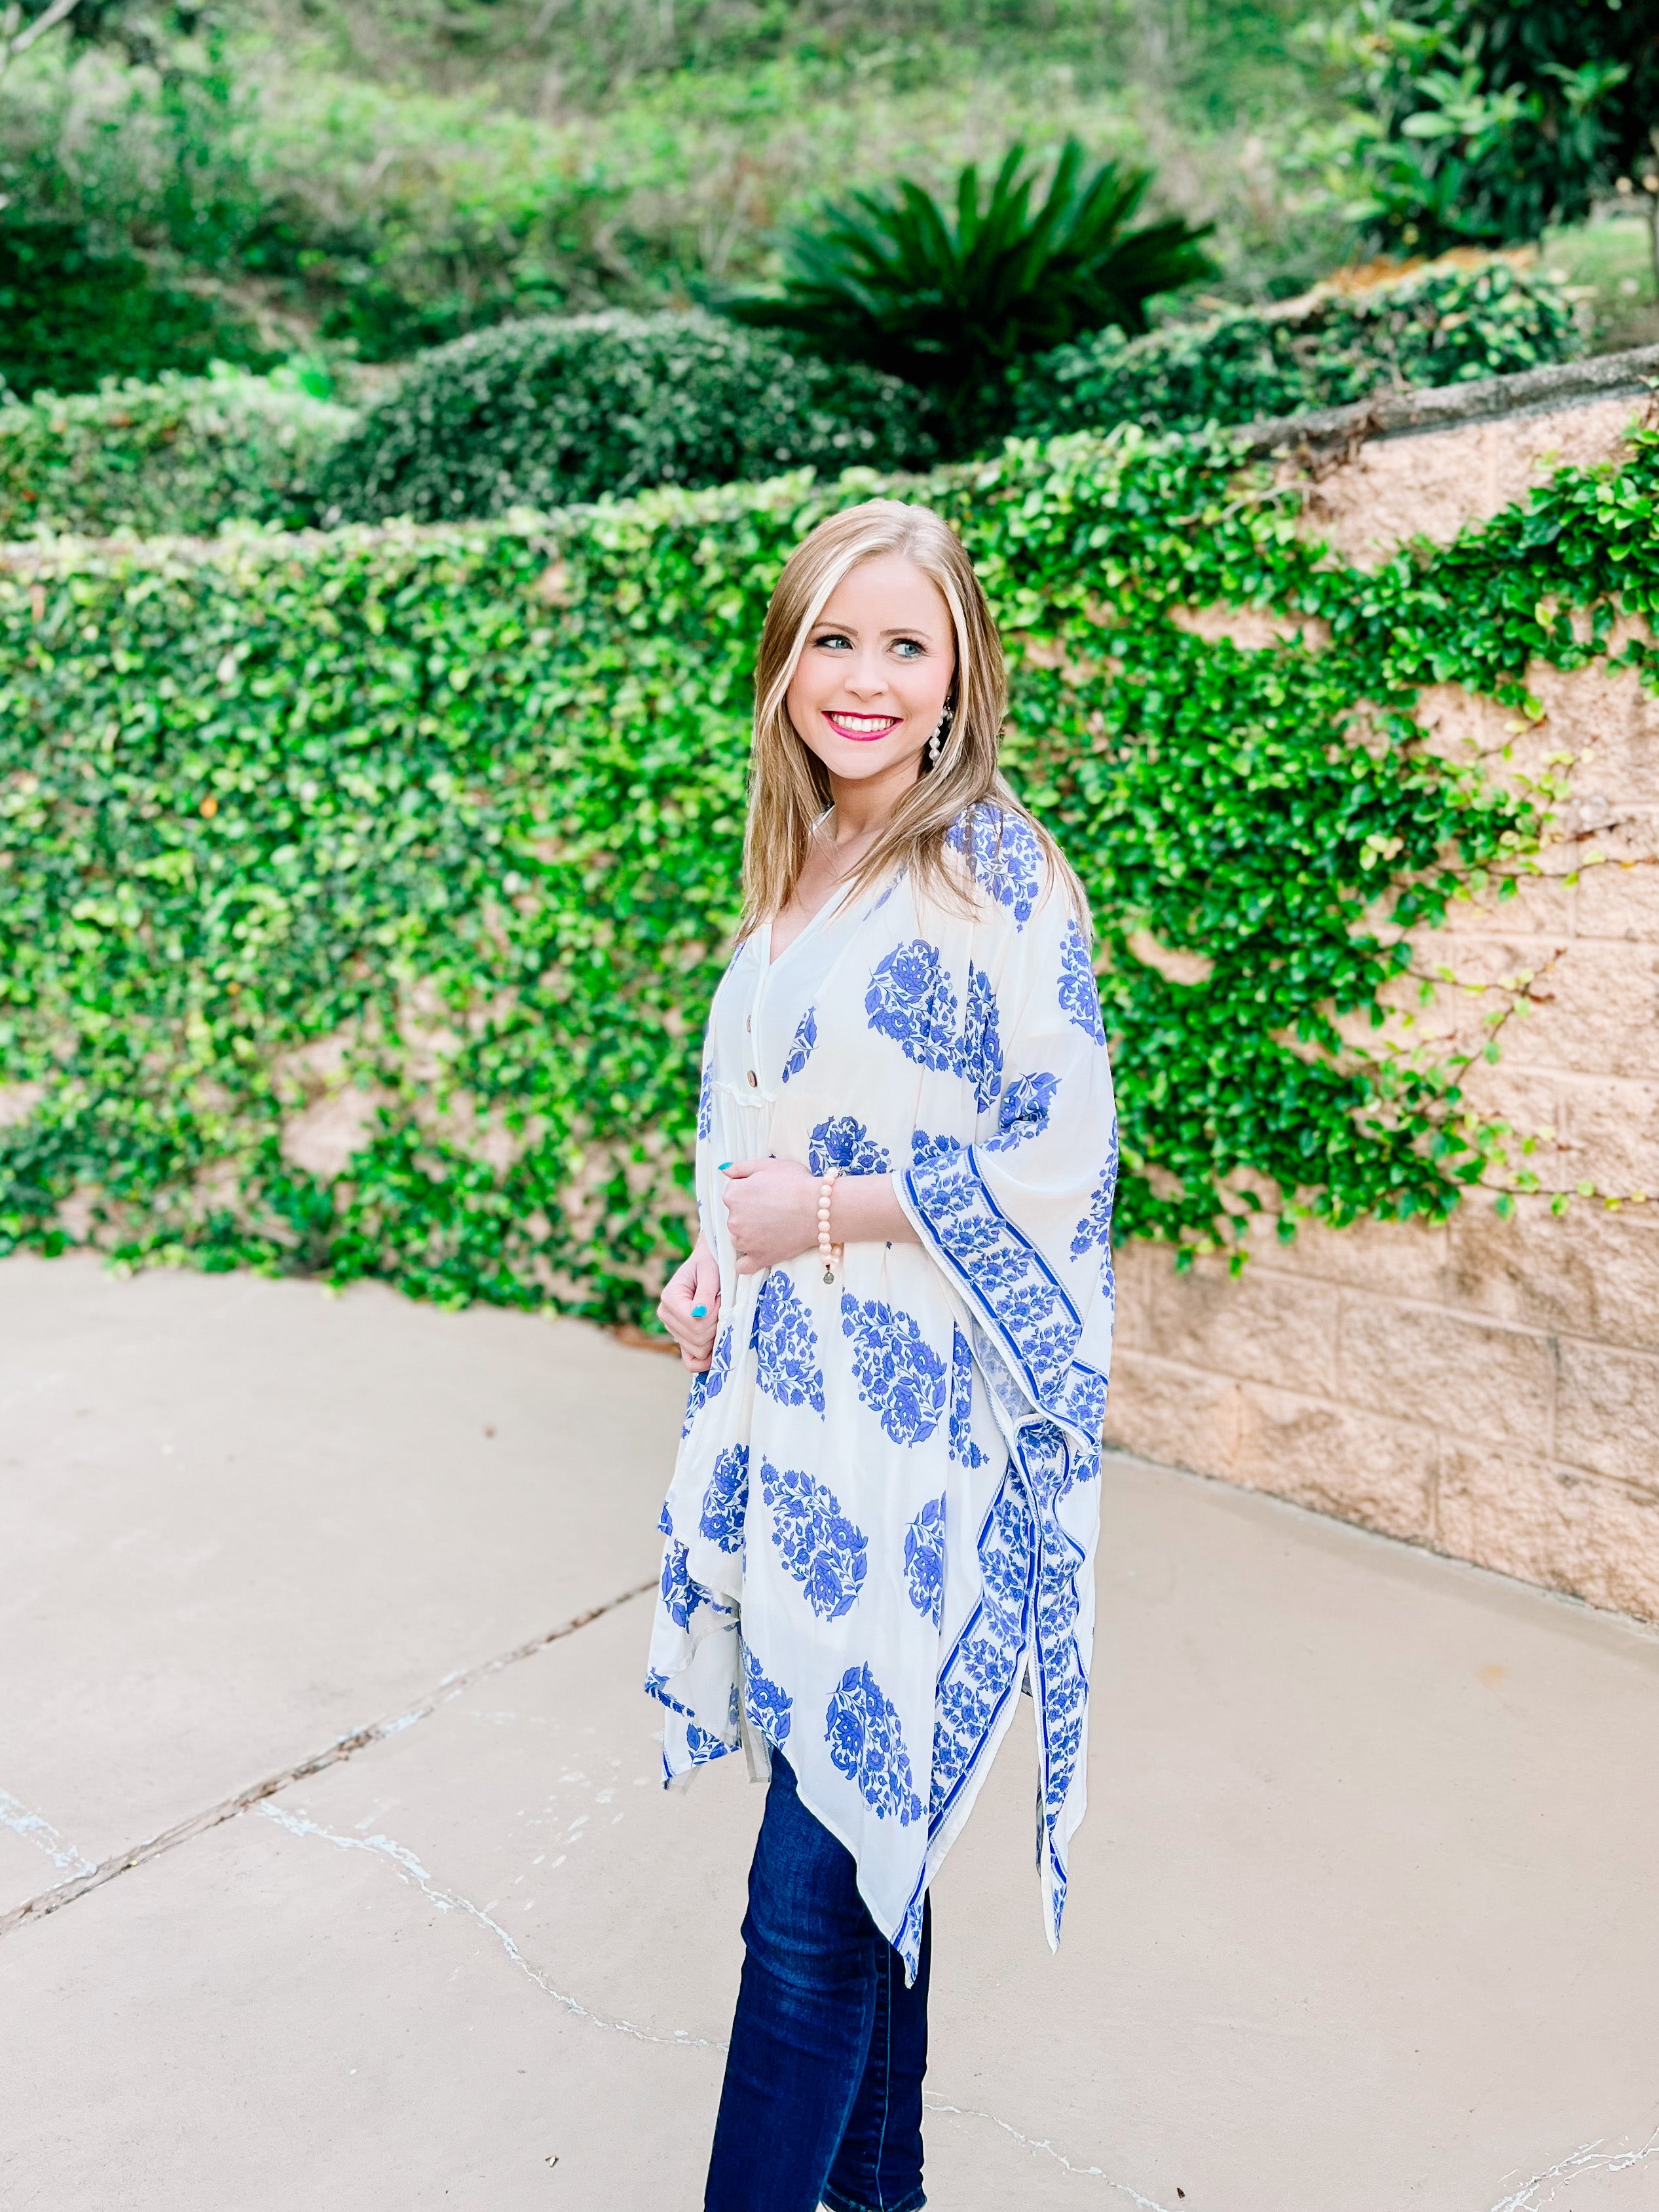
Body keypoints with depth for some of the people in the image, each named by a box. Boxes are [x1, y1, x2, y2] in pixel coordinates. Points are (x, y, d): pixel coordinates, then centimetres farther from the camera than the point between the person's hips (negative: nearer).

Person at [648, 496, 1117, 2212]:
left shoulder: (993, 875, -11)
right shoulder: (798, 876, 12)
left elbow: (1059, 1166, -15)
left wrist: (823, 1213, -12)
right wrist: (718, 1262, 4)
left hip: (910, 1434, -7)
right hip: (779, 1409, 7)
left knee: (814, 1891, 0)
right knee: (861, 1836, 20)